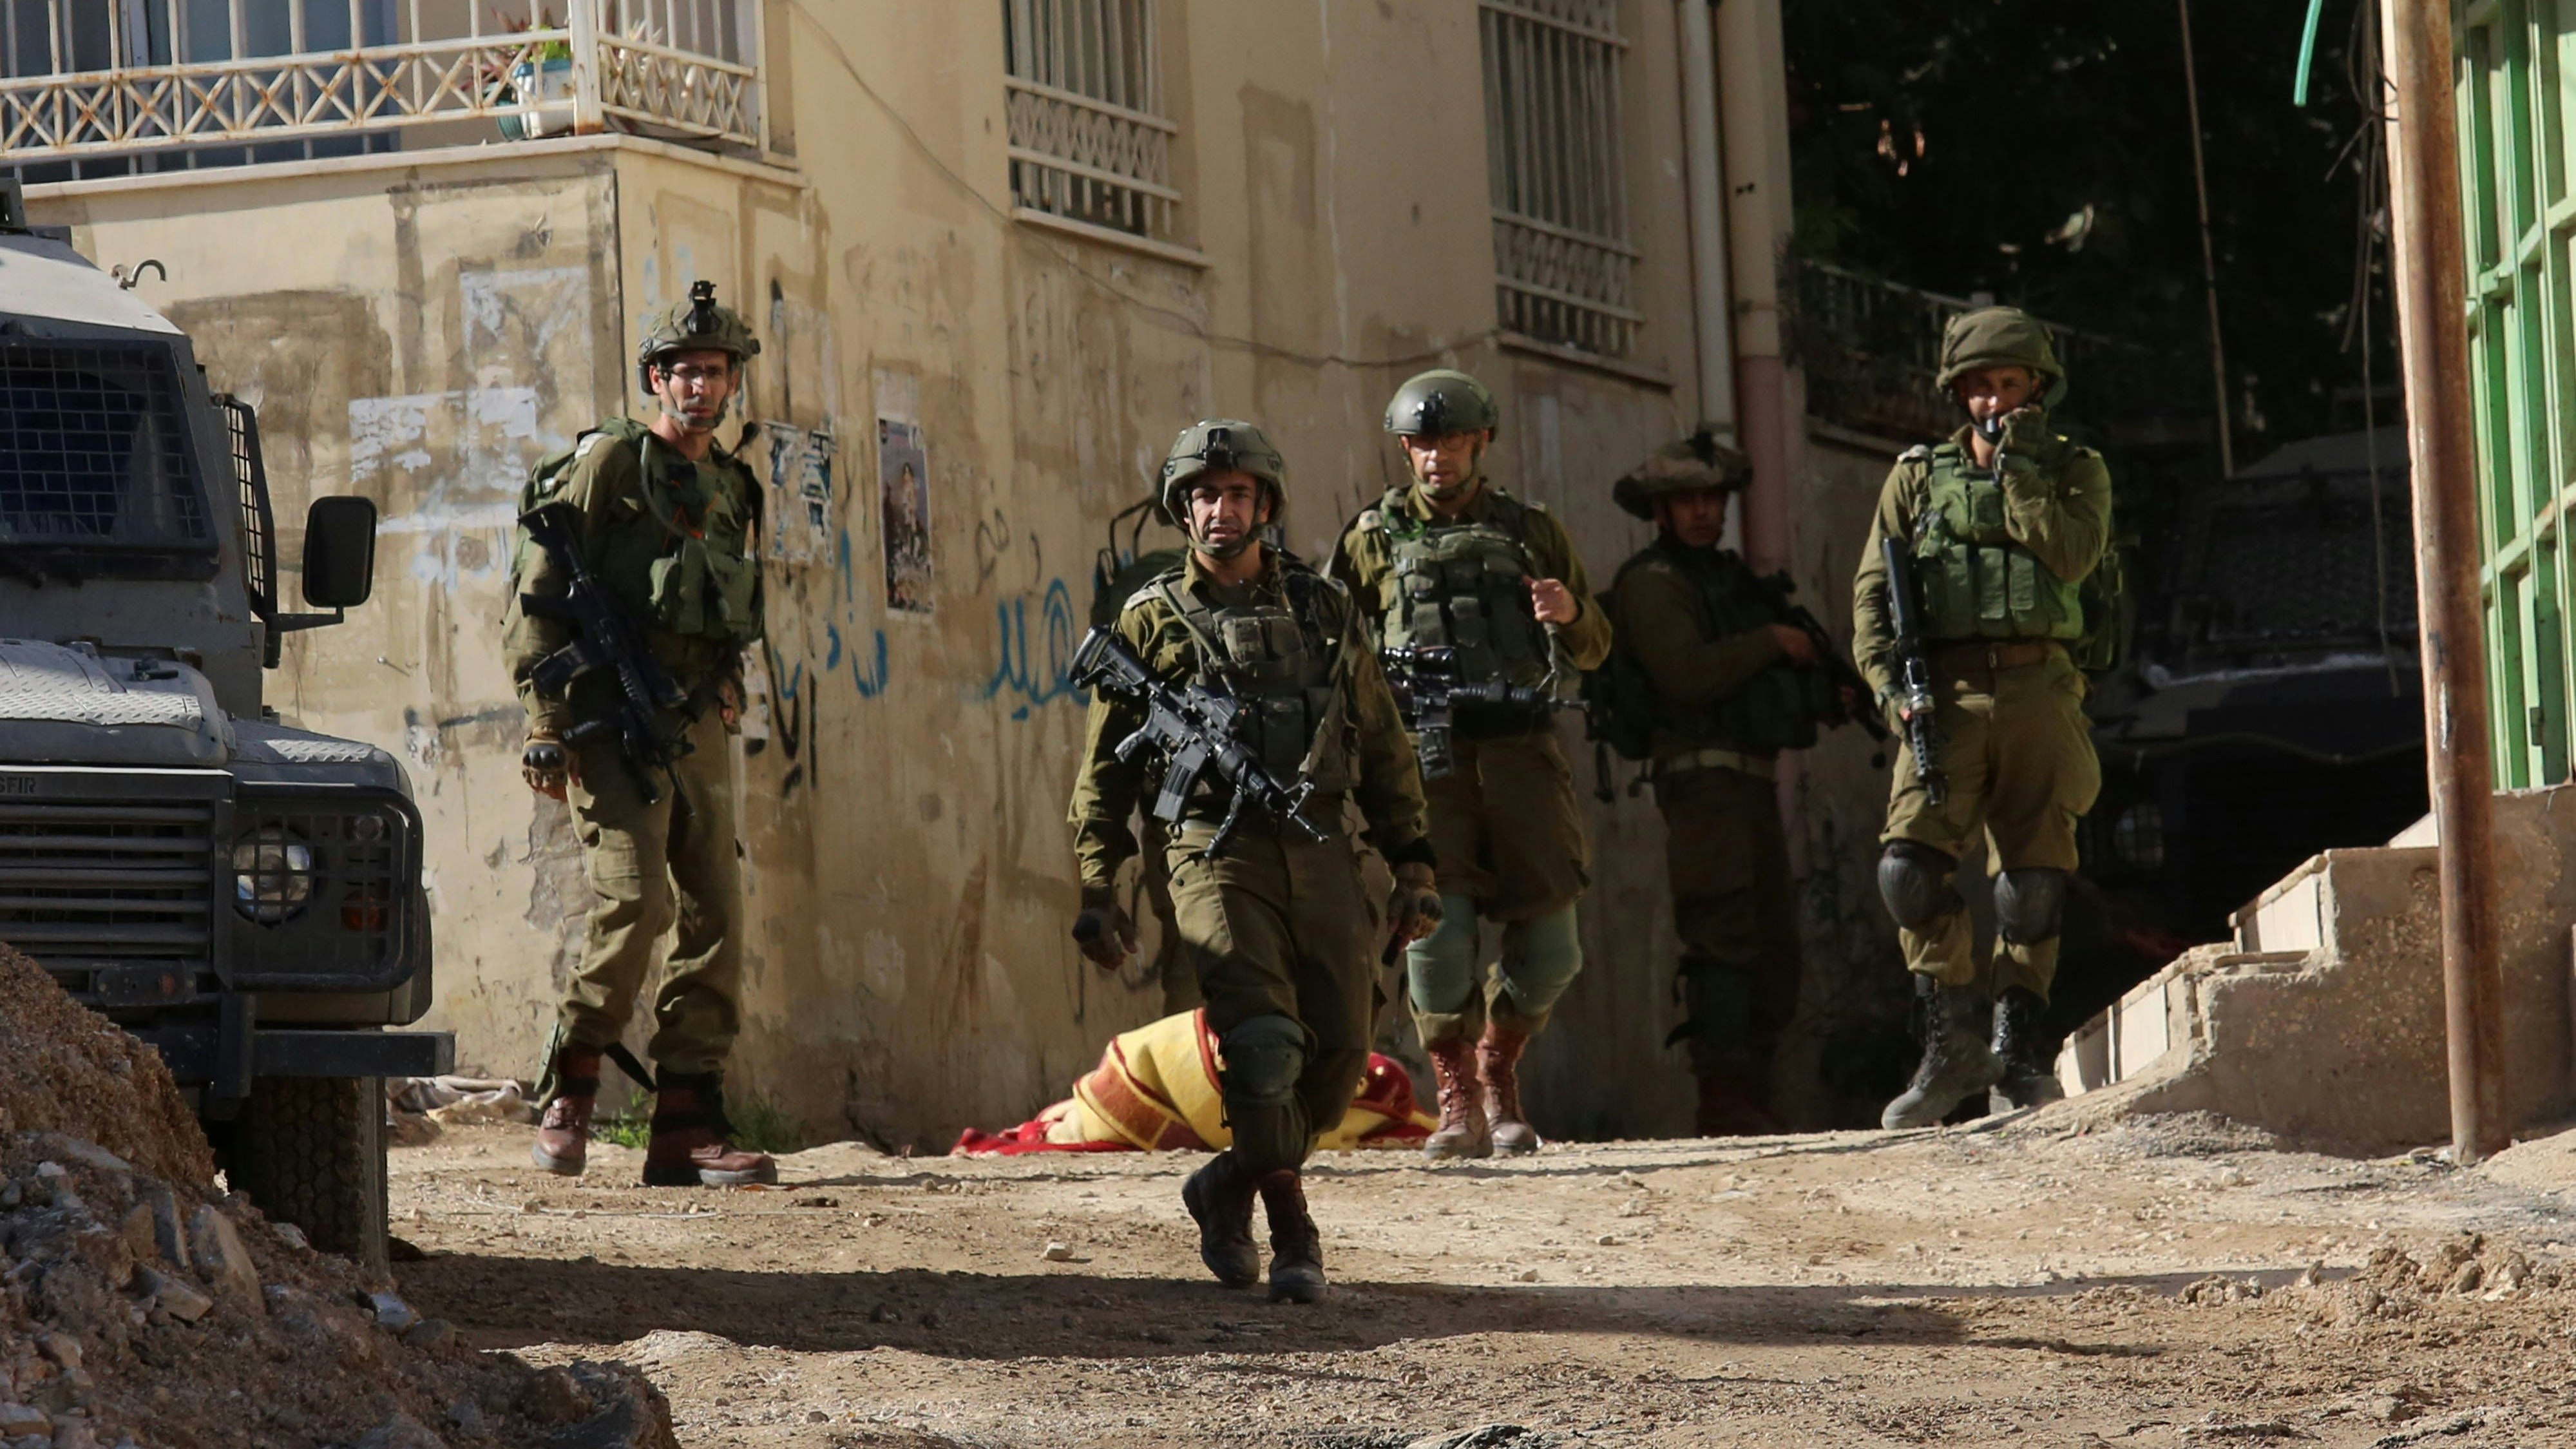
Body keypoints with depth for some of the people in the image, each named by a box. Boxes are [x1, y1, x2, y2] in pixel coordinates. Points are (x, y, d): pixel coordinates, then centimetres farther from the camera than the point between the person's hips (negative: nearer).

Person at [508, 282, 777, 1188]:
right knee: (636, 900, -19)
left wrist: (726, 692, 8)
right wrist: (546, 727, -12)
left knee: (716, 918, 0)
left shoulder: (732, 491, 19)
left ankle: (688, 1127, 2)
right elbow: (538, 593, -6)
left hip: (697, 727, 7)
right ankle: (568, 1095, -5)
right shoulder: (610, 463, -1)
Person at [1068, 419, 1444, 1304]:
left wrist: (1414, 866, 11)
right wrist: (1096, 891, 3)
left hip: (1320, 854, 3)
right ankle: (1291, 1228, -8)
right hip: (1217, 853, -3)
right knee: (1265, 1041, -20)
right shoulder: (1153, 621, 8)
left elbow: (1385, 749, 18)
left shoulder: (1321, 610, 16)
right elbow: (1106, 767, 10)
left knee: (1340, 1049, -3)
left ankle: (1229, 1187, 18)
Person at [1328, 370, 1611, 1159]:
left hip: (1518, 751, 1)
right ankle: (1458, 1103, -3)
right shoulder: (1376, 538, 13)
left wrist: (1571, 613, -5)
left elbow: (1591, 652, 18)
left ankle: (1499, 1069, 22)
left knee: (1548, 944, -2)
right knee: (1437, 923, -14)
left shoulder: (1530, 532, 16)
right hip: (1424, 749, -1)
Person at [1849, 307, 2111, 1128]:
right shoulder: (1917, 478, 15)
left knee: (2034, 883, 0)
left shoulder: (2074, 473, 13)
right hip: (1946, 696, 0)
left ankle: (2018, 1048, 11)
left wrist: (2018, 467, -7)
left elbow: (2070, 554, -7)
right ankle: (1953, 1043, -8)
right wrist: (1886, 678, -4)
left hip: (2039, 693, 0)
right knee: (1911, 866, -17)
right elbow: (1873, 589, 11)